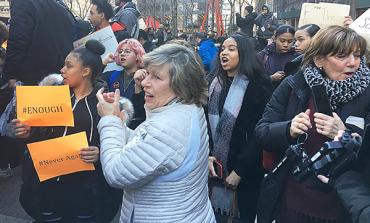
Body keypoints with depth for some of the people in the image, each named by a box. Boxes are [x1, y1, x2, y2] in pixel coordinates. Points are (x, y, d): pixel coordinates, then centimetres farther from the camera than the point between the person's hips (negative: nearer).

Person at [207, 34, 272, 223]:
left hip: (246, 170, -5)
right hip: (217, 166, 5)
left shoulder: (258, 85, -11)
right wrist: (208, 155, -9)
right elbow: (208, 123, 4)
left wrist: (239, 171, -16)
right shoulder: (216, 84, 6)